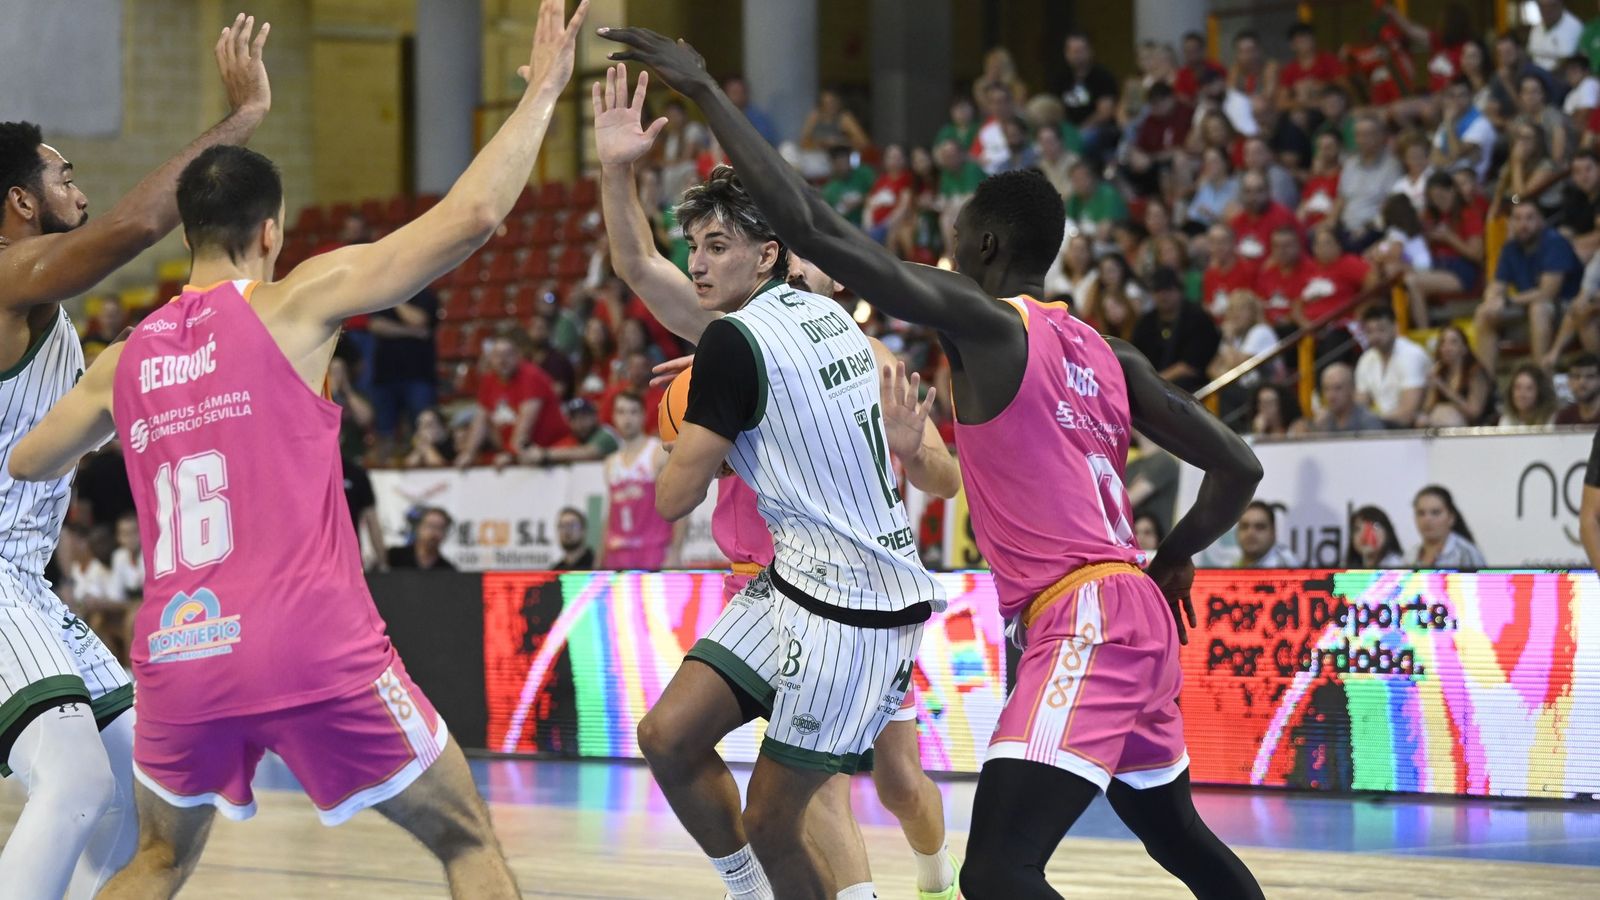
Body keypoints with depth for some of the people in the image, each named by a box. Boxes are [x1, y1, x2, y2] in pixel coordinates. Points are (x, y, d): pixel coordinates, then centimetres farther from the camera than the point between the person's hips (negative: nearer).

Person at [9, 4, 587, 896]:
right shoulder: (295, 303, 0)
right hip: (314, 653, -5)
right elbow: (472, 215, -6)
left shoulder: (124, 359, 14)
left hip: (180, 656, 5)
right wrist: (542, 94, 7)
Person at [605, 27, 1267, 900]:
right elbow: (1237, 467, 15)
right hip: (1134, 612, 10)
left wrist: (705, 91, -9)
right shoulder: (1110, 356, 14)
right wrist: (1173, 560, 32)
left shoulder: (980, 321, -8)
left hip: (1082, 623, -10)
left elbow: (810, 226, -15)